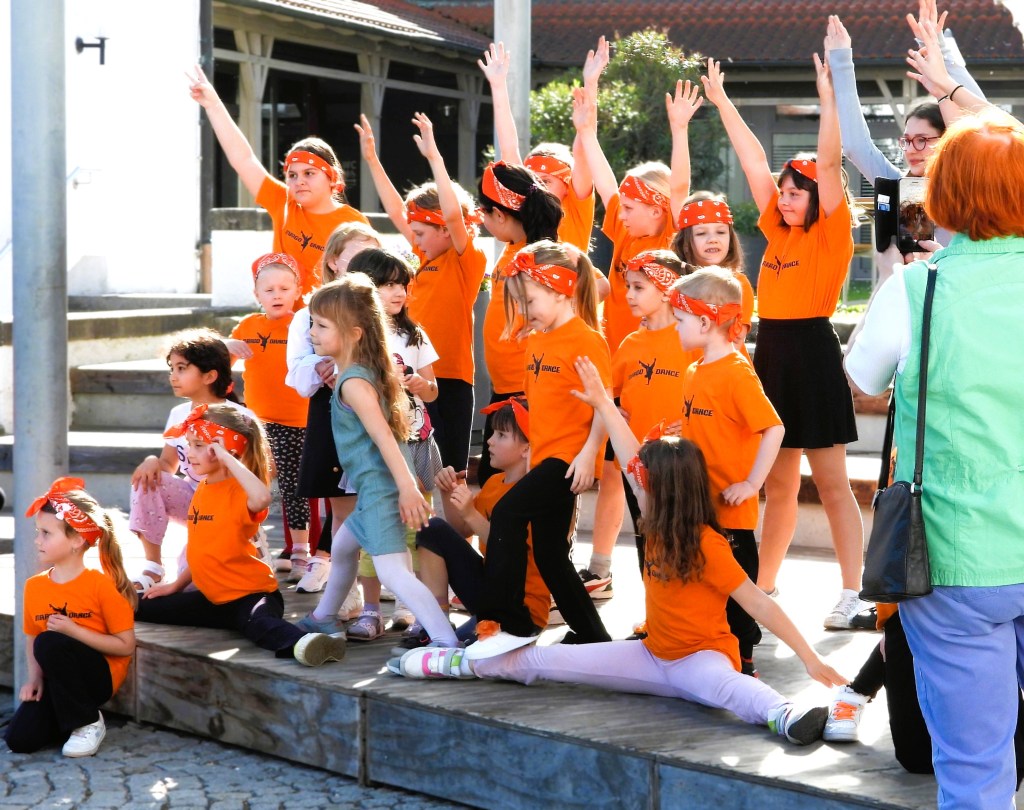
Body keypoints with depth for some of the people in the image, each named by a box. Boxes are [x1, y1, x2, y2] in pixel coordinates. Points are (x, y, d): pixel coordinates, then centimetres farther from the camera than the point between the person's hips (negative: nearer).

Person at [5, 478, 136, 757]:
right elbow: (31, 639, 10)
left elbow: (125, 645, -15)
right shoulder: (34, 586, 2)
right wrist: (35, 677, -8)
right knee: (19, 739, -19)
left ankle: (88, 723, -17)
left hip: (101, 676, -5)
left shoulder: (101, 586, -14)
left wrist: (73, 630, -22)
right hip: (58, 681, 5)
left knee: (50, 643, -34)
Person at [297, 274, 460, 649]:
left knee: (393, 572, -19)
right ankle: (324, 618, 50)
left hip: (379, 490, -11)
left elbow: (384, 436, -25)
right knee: (342, 547, 30)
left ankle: (448, 643, -29)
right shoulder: (361, 372, 12)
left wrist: (408, 488, -30)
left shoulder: (353, 383, -17)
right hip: (373, 489, 11)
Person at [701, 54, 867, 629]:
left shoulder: (830, 232, -5)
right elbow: (754, 159, 15)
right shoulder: (778, 229, 12)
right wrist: (722, 101, 19)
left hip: (812, 354, -7)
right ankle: (763, 587, 20)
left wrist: (829, 95, -22)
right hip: (772, 351, 7)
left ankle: (854, 595, -1)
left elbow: (830, 162, -17)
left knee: (832, 483, -4)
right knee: (777, 484, 13)